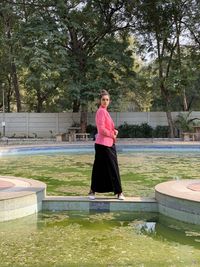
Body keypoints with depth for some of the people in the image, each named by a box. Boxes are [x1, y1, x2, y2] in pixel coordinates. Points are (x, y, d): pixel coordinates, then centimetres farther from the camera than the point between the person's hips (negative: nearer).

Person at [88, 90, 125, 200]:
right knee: (112, 168, -2)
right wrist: (112, 135, -8)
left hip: (108, 143, 9)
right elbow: (102, 129, -20)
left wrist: (114, 131, 4)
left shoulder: (104, 111, 16)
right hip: (104, 144, -9)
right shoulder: (101, 111, -14)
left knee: (99, 168, 11)